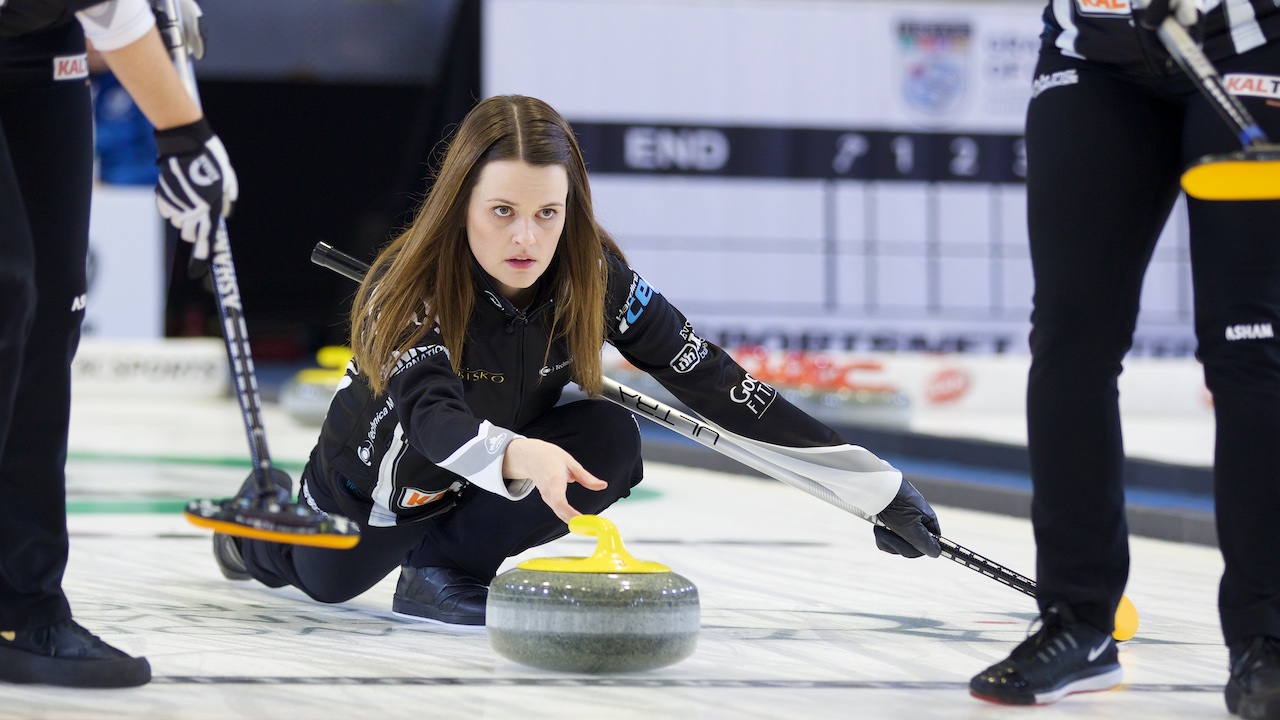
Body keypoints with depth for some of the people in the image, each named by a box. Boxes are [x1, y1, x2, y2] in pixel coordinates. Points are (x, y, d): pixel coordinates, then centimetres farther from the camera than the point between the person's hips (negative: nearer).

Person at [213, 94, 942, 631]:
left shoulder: (597, 277, -25)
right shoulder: (409, 288, -35)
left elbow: (716, 384, -22)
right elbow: (432, 418, -52)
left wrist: (874, 481, -26)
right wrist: (518, 456, -75)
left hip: (498, 474, 2)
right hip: (375, 476, -2)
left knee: (611, 440, -26)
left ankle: (445, 567, -10)